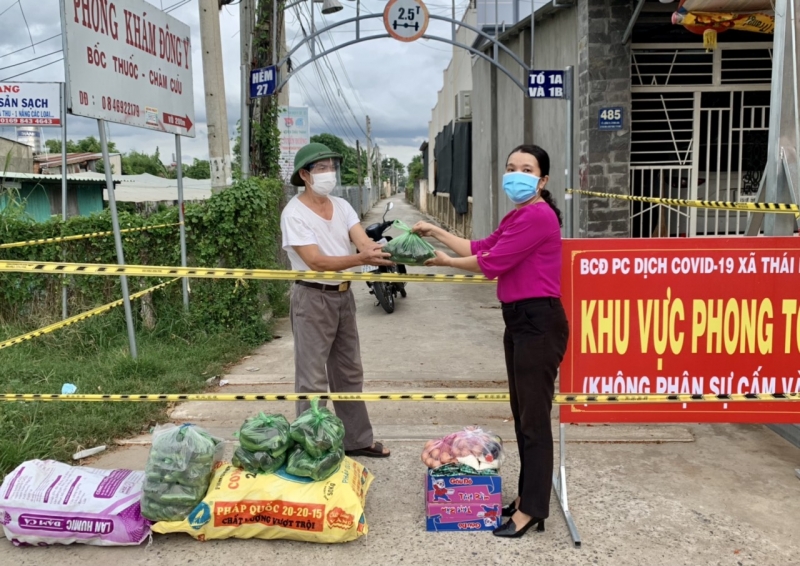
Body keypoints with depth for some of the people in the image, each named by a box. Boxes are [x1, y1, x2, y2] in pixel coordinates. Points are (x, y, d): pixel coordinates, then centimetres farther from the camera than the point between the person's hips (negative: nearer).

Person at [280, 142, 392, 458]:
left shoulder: (342, 206, 5)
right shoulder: (294, 213, -15)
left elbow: (363, 241, -10)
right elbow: (316, 261, -24)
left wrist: (377, 250, -34)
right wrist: (362, 259, -36)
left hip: (343, 296, 7)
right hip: (313, 299, -7)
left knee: (349, 373, 16)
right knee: (313, 379, -2)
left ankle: (357, 439, 29)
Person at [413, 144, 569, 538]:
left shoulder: (538, 215, -18)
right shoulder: (517, 217, 16)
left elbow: (490, 263, -17)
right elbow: (481, 248, 17)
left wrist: (445, 262, -3)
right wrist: (436, 232, 16)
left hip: (539, 322, -11)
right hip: (520, 321, 11)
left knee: (535, 418, -2)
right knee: (522, 414, 17)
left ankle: (533, 510, 10)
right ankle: (528, 495, 30)